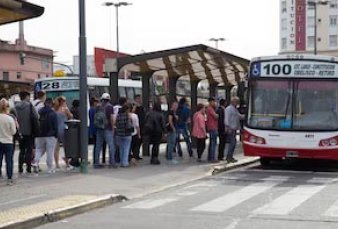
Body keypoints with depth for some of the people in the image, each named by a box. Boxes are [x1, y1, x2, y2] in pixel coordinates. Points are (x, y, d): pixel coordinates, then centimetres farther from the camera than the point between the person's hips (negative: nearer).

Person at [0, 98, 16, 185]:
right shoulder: (10, 119, -13)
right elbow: (13, 132, -7)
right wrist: (14, 125, 8)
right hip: (8, 142, -2)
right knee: (9, 161, 4)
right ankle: (9, 179, 6)